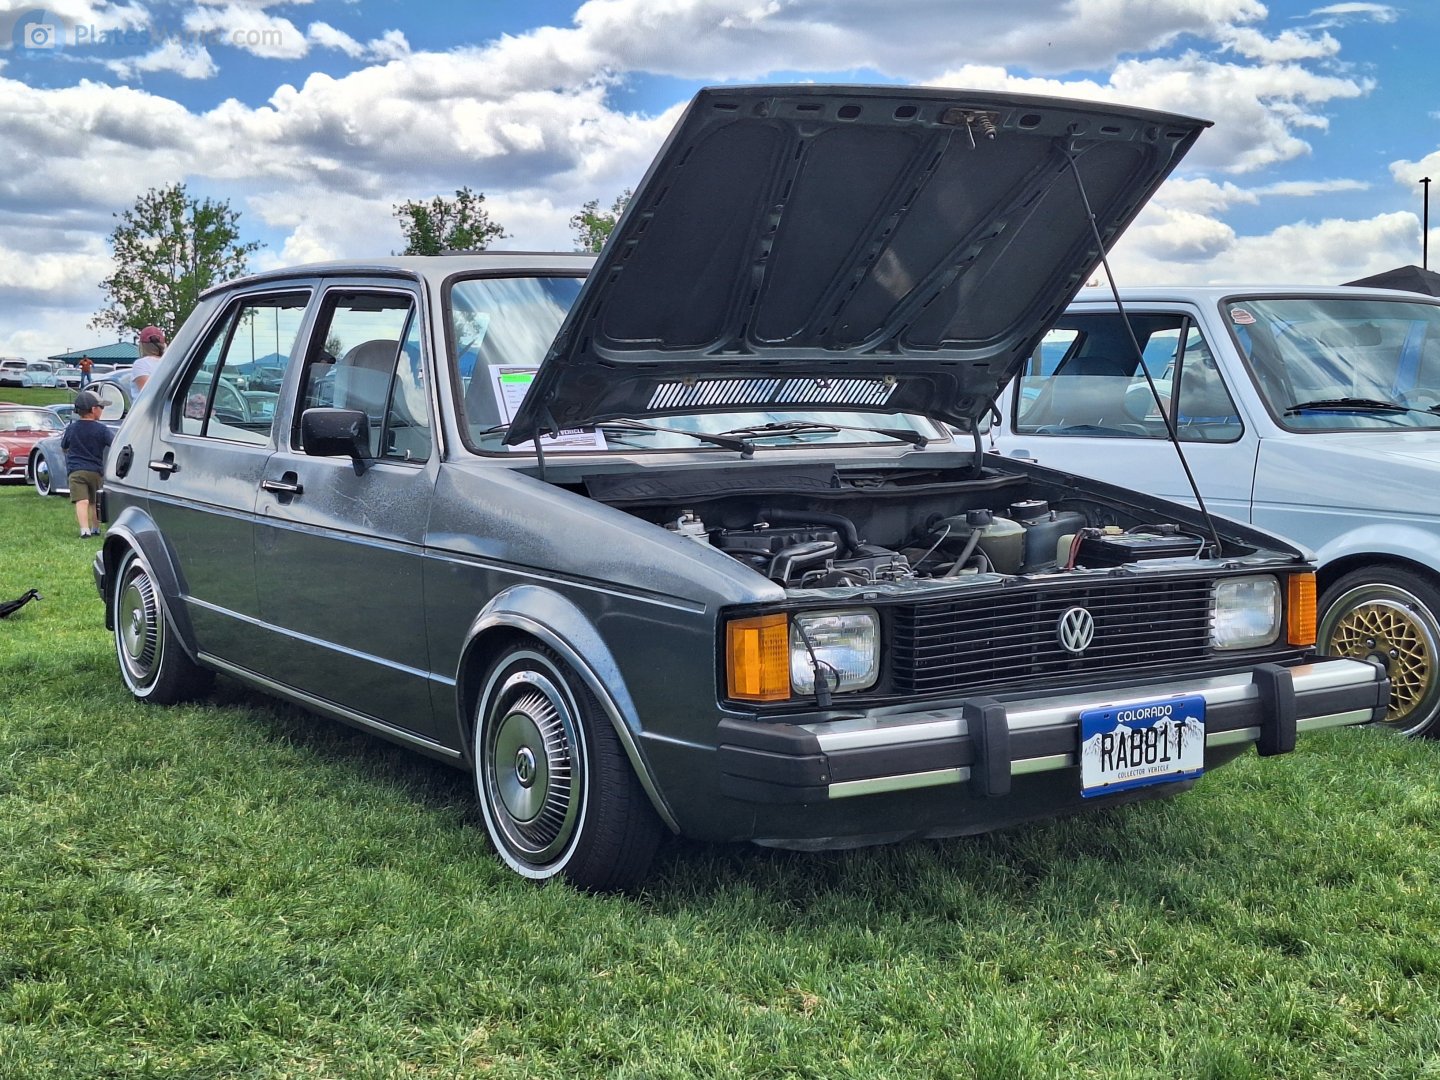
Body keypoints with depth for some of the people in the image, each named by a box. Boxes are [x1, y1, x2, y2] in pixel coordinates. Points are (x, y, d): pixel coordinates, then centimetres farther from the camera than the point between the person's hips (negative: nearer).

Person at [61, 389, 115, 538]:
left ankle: (85, 530, -29)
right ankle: (96, 528, 28)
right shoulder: (101, 429, -5)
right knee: (95, 502, 19)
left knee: (81, 501, -14)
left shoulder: (71, 428, 3)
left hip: (76, 471, -1)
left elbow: (64, 447, 16)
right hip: (96, 470, 1)